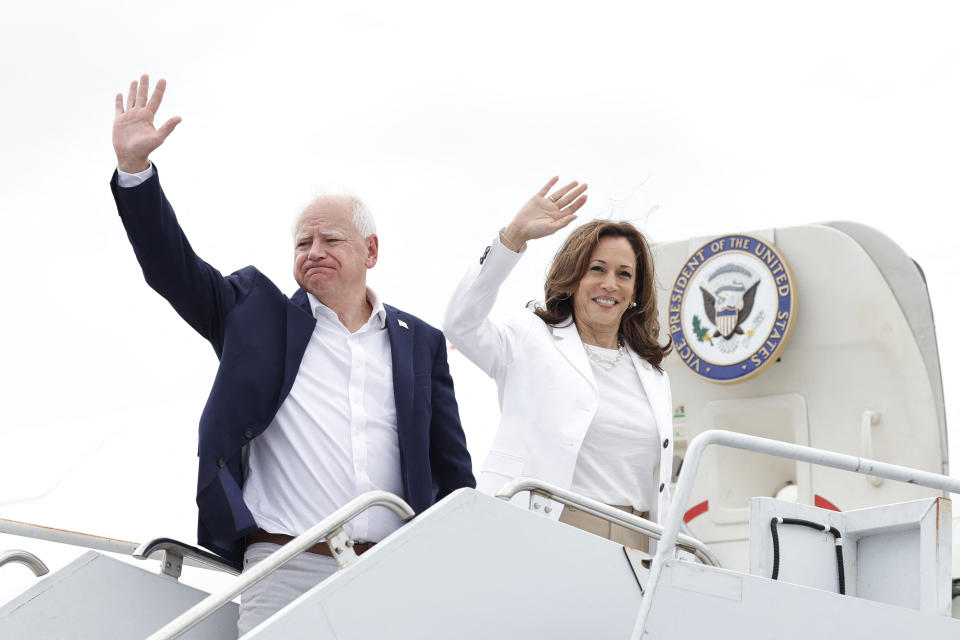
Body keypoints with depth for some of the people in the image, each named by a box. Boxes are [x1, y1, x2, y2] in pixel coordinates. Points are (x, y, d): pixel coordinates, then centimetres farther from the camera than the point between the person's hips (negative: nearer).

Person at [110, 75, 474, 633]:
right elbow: (173, 267, 6)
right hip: (284, 570, -1)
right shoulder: (258, 314, 15)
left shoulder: (421, 342, 16)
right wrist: (134, 166, -5)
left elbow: (452, 472, 16)